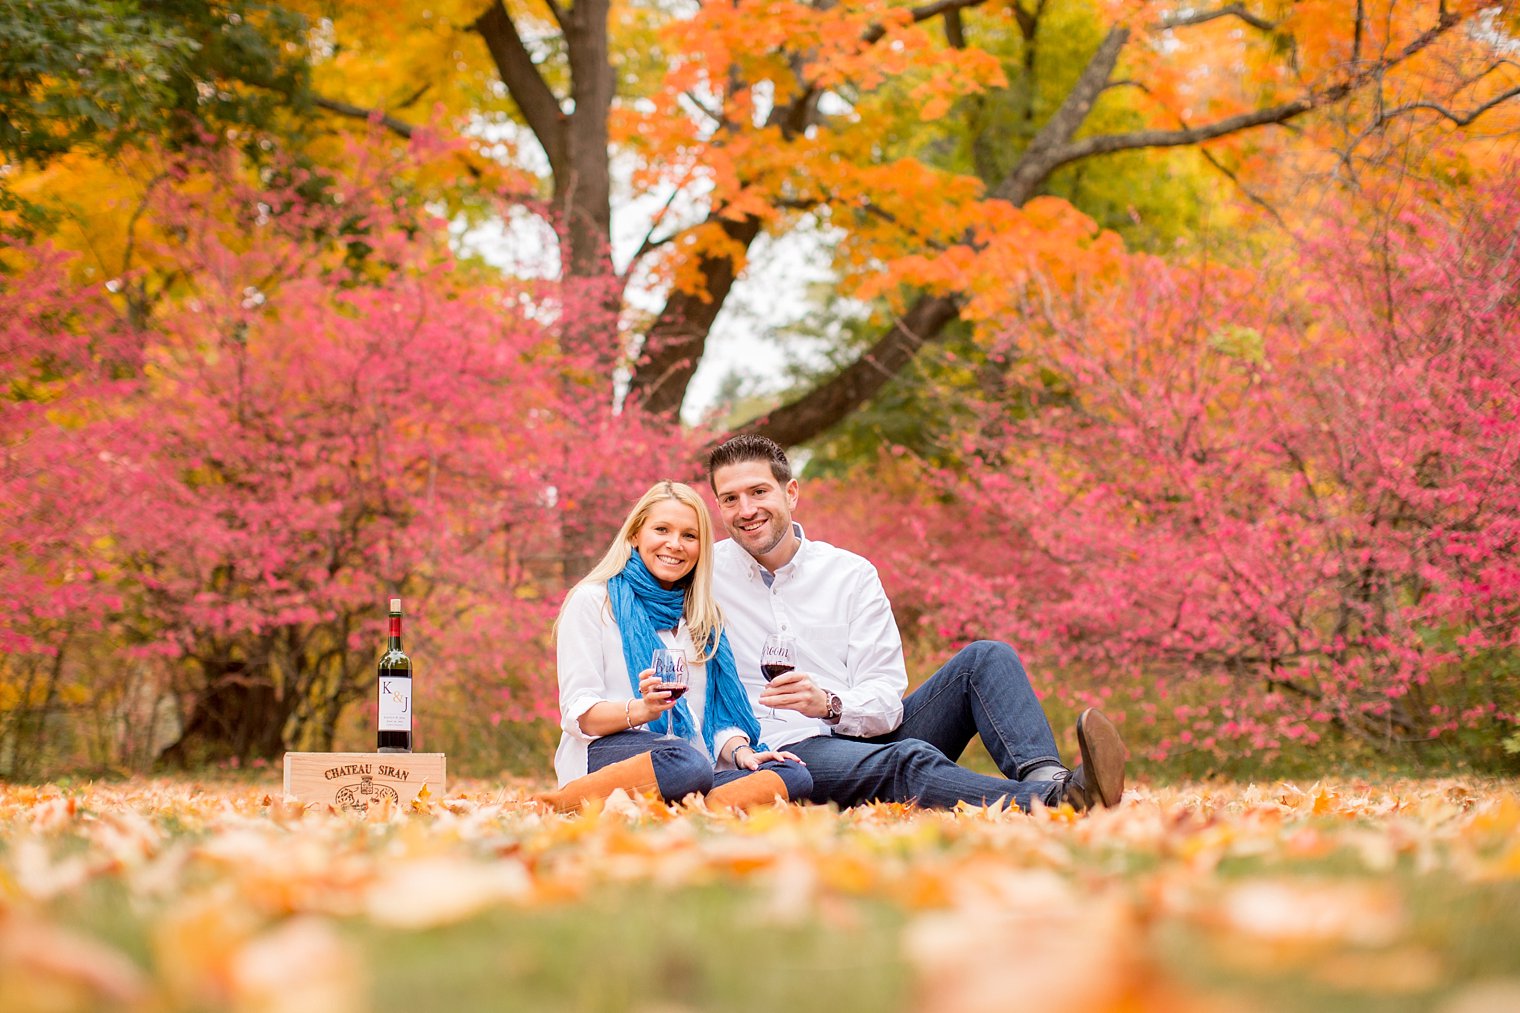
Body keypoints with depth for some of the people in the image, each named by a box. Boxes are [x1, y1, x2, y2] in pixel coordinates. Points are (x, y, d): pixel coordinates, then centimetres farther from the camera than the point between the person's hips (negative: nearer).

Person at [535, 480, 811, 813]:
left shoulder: (704, 616, 25)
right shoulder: (592, 601, 7)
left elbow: (719, 715, 18)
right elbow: (578, 714, -3)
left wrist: (740, 751, -5)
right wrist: (641, 709, -22)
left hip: (692, 764, 6)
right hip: (606, 755, -5)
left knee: (795, 775, -25)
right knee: (685, 761, -41)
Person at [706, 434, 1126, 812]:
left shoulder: (851, 574, 10)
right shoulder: (706, 574, 7)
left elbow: (885, 701, 2)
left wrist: (829, 704, -20)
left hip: (865, 735, 4)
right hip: (791, 752, -4)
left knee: (986, 658, -14)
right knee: (907, 759, -34)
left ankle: (1047, 778, -42)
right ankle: (1062, 800, -57)